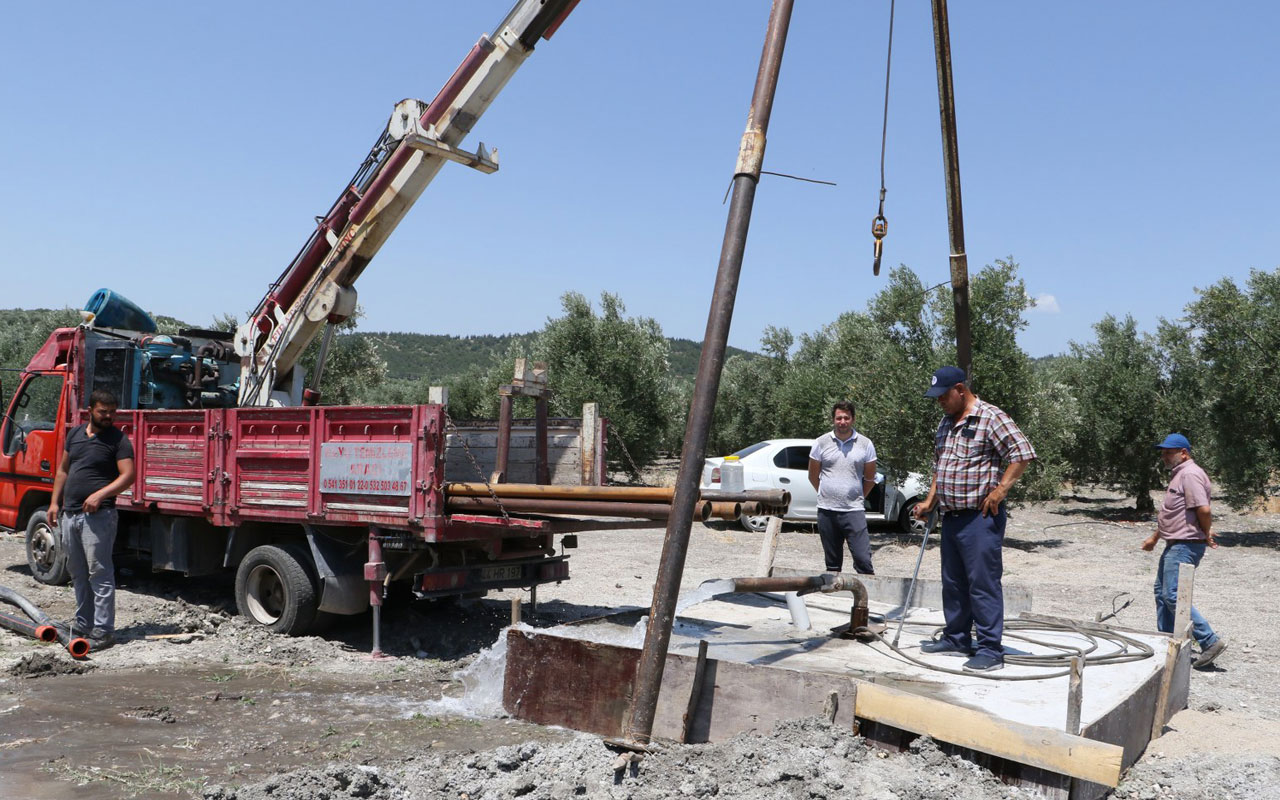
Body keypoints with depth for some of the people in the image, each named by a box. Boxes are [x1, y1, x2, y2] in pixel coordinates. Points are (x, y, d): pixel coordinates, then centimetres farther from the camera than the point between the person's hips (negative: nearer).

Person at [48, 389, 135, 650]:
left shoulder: (118, 439, -5)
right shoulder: (75, 434, 14)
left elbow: (128, 476, -13)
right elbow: (63, 469, 20)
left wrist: (100, 495, -24)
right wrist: (55, 502, 13)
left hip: (98, 515, -7)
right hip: (70, 514, 7)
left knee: (100, 573, -7)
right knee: (78, 573, 15)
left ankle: (103, 631, -5)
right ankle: (82, 624, 27)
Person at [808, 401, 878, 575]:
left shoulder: (865, 444, 2)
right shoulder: (821, 443, 3)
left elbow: (870, 479, 12)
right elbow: (813, 476, 12)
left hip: (854, 510, -1)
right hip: (826, 510, 1)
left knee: (863, 559, -9)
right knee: (832, 563, 11)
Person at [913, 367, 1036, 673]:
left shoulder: (991, 418, -11)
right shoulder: (946, 423, 16)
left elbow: (1023, 454, -16)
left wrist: (999, 490, -17)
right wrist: (930, 501, 18)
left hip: (980, 517, -9)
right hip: (951, 516, 9)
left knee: (983, 583, -6)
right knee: (953, 581, 16)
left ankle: (990, 650, 0)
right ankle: (956, 639, 27)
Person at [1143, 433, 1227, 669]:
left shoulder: (1190, 475, -16)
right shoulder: (1179, 475, 18)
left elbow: (1203, 509, -25)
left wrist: (1206, 535, -9)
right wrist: (1154, 538, 28)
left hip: (1185, 546, -11)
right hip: (1175, 544, 11)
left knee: (1172, 595, -15)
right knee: (1161, 591, 15)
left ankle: (1210, 641, -10)